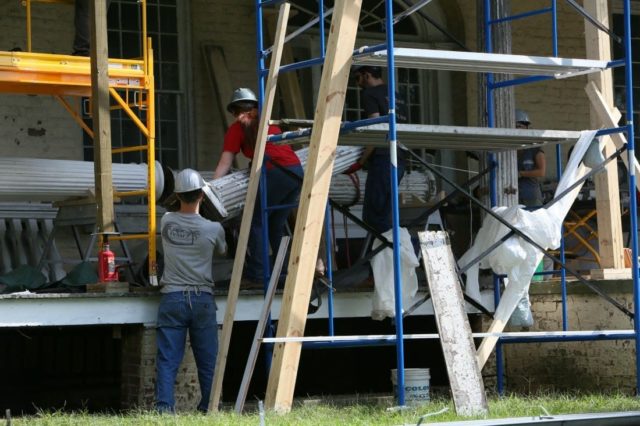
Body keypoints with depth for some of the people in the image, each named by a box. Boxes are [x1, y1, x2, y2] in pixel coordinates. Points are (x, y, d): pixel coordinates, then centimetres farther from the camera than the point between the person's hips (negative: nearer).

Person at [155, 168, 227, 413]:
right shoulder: (213, 229, -5)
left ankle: (164, 407, -8)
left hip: (172, 298, 1)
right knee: (207, 359, 7)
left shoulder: (166, 222, -1)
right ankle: (209, 407, 10)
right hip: (202, 299, -1)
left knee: (167, 359, 0)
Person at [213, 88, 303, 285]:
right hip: (297, 171, 6)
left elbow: (224, 164, 5)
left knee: (255, 223, 1)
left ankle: (257, 276, -4)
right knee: (276, 225, 16)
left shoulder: (237, 128, 9)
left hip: (276, 173, -6)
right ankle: (284, 272, 16)